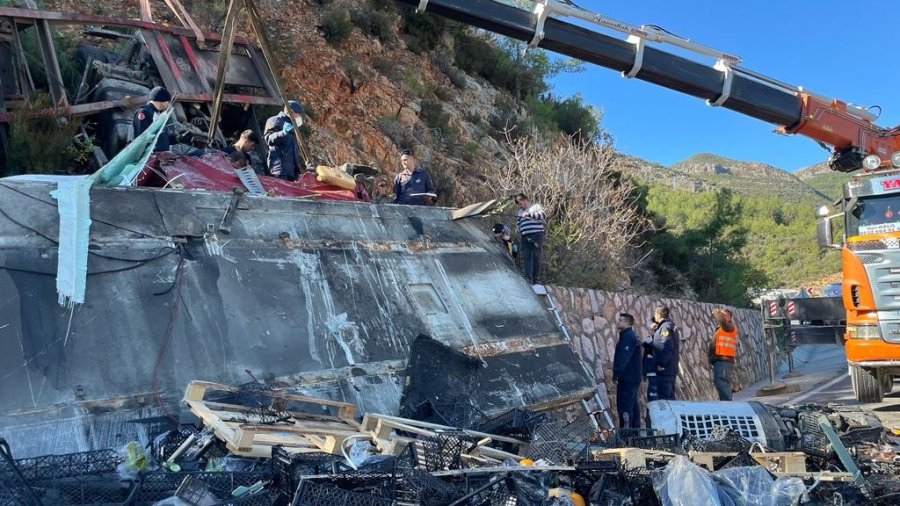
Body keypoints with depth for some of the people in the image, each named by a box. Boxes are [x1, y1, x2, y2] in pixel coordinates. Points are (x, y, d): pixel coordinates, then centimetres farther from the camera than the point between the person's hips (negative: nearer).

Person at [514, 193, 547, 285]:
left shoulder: (536, 206, 6)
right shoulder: (519, 212, 21)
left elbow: (544, 215, -11)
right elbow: (518, 225, 28)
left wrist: (529, 214, -18)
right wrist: (520, 237, 14)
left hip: (537, 235, -4)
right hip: (525, 237, 4)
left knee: (536, 257, -1)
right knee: (527, 258, -6)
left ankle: (535, 279, 6)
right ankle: (528, 279, -10)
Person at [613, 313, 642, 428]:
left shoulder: (627, 337, -16)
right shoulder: (632, 336, 19)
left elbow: (622, 358, -23)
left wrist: (616, 374, -22)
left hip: (627, 378, -11)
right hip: (634, 378, 11)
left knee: (624, 406, -11)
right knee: (633, 405, 16)